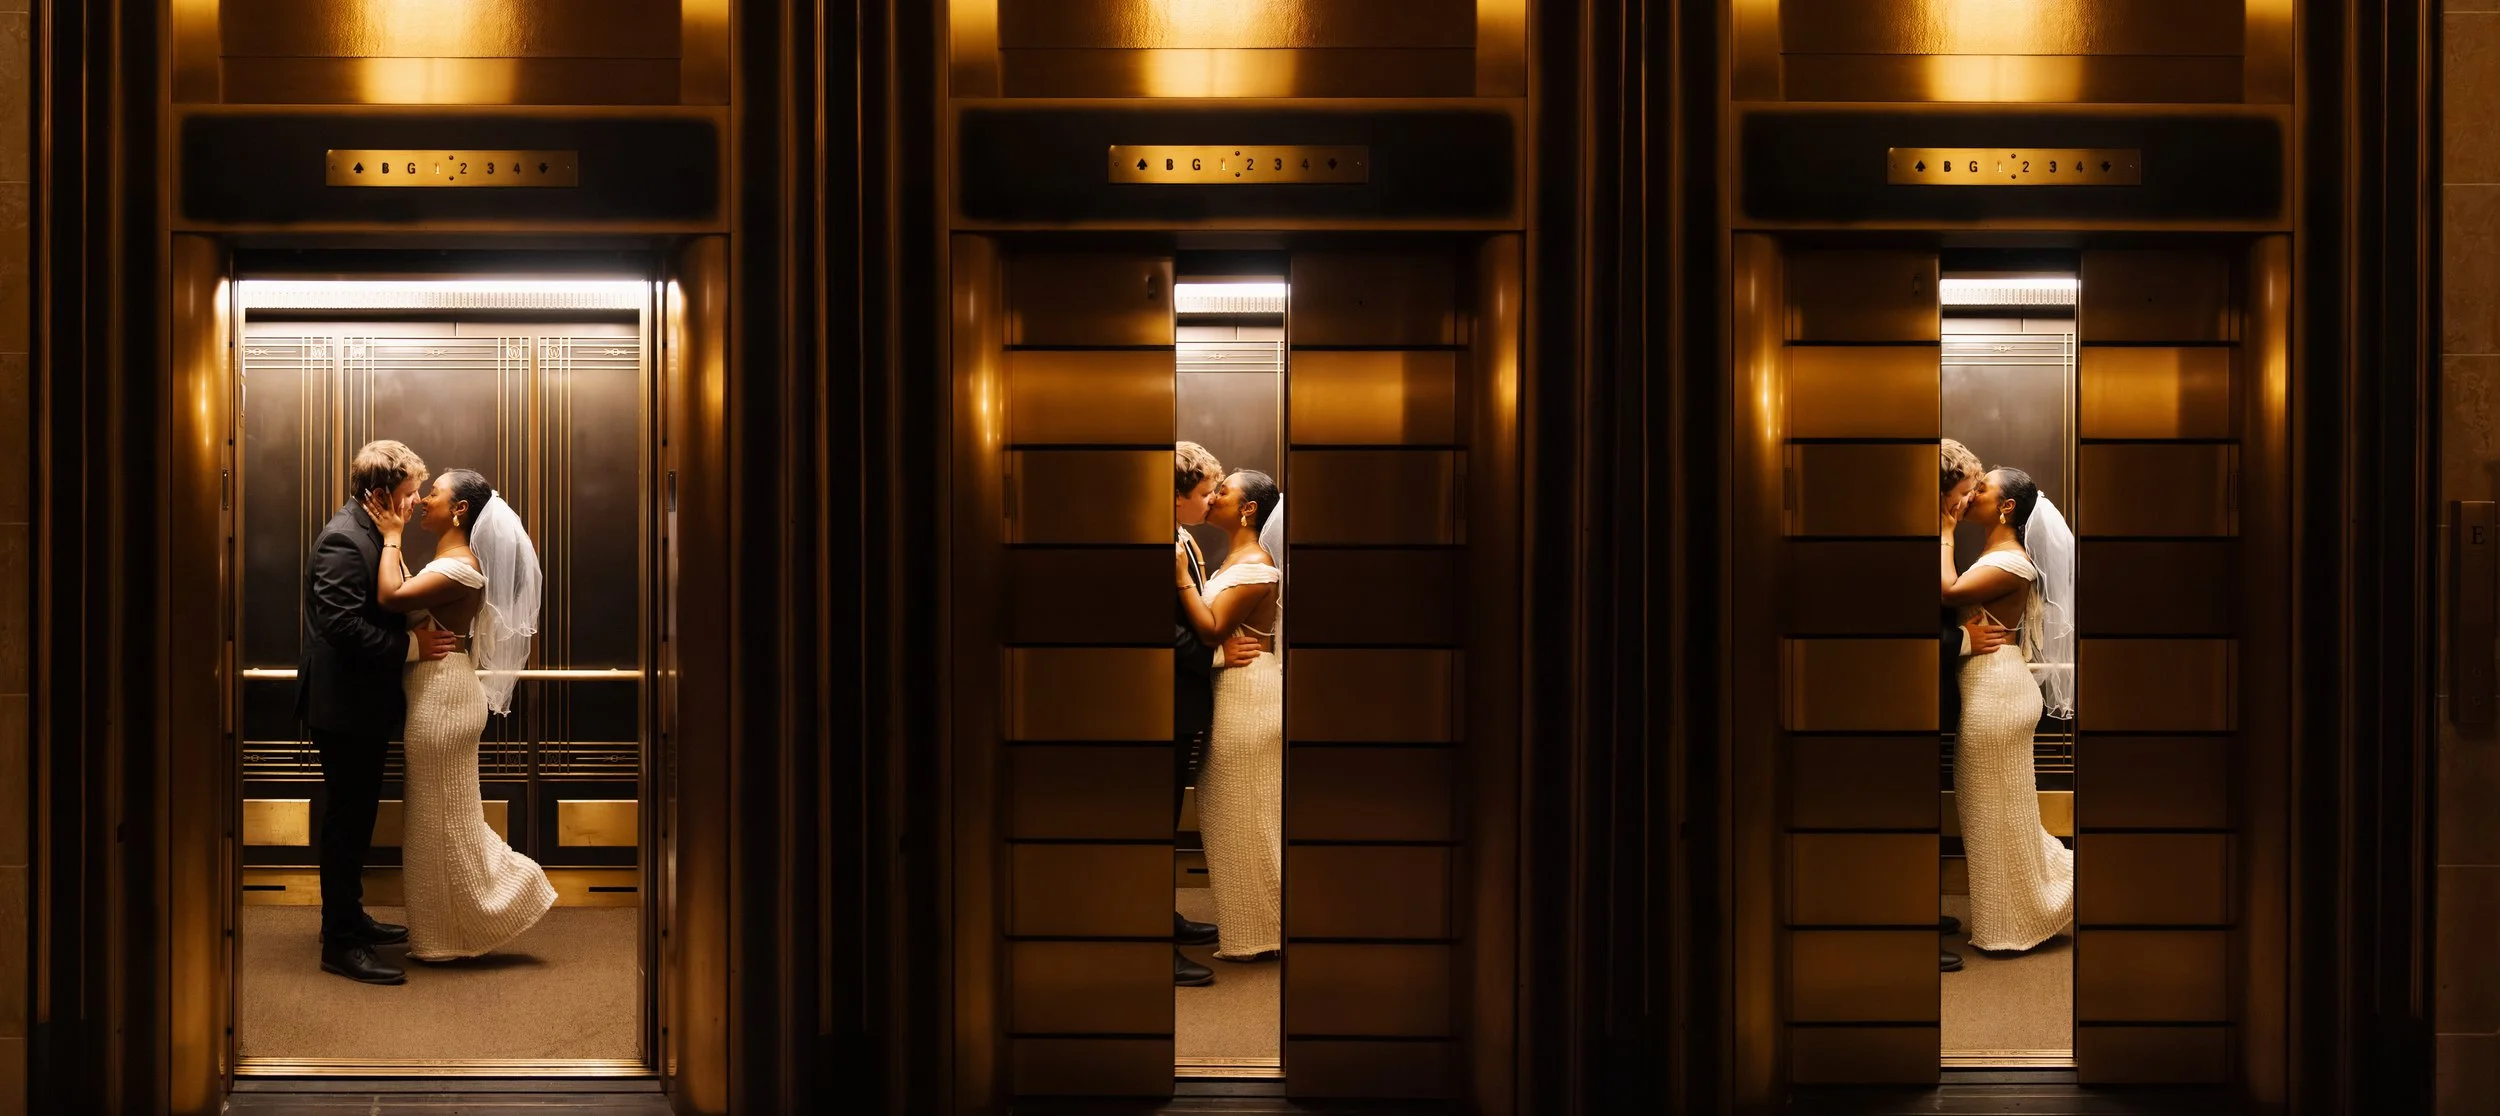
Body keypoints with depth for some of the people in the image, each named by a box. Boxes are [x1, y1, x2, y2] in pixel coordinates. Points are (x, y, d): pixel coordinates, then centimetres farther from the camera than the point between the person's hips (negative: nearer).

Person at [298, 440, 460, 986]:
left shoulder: (367, 533, 12)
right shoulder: (342, 541, -20)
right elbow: (342, 625, -28)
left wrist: (416, 634, 6)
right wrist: (411, 646, -23)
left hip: (362, 706, 10)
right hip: (345, 709, -10)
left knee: (354, 819, 19)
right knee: (347, 822, -4)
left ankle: (348, 917, 31)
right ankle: (340, 945, 3)